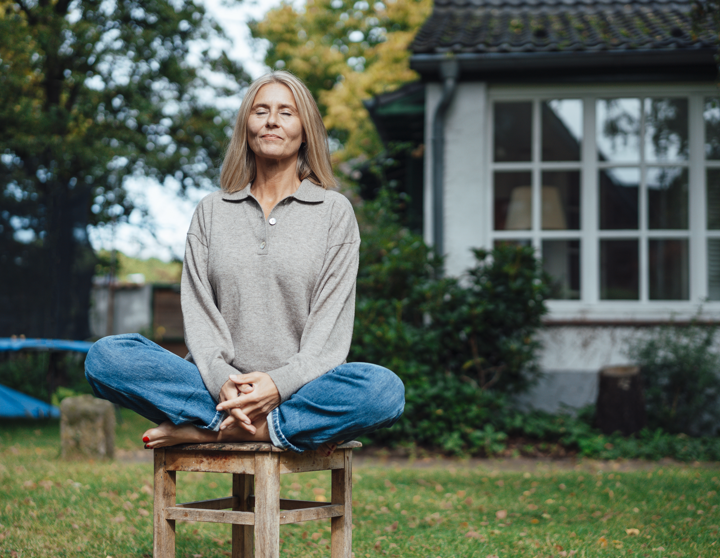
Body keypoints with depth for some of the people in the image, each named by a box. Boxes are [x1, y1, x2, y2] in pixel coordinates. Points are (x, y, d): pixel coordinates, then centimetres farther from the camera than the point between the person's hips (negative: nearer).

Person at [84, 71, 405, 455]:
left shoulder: (334, 211, 8)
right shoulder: (211, 211, 15)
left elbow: (331, 324, -1)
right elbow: (198, 309, 5)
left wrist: (280, 383, -18)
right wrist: (221, 379, -16)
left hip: (297, 389, -2)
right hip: (220, 388, 2)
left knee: (384, 390, -33)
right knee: (106, 355, -23)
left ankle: (209, 429, -27)